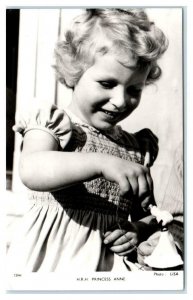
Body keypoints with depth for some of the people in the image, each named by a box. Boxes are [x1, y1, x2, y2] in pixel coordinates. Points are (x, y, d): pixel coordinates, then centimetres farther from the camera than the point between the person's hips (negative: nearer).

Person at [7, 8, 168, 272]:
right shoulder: (52, 123, -3)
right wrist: (101, 162, -35)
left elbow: (146, 213, 21)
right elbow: (32, 171, -24)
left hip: (109, 260, 3)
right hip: (49, 258, -3)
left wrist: (138, 229, -1)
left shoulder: (139, 148, 10)